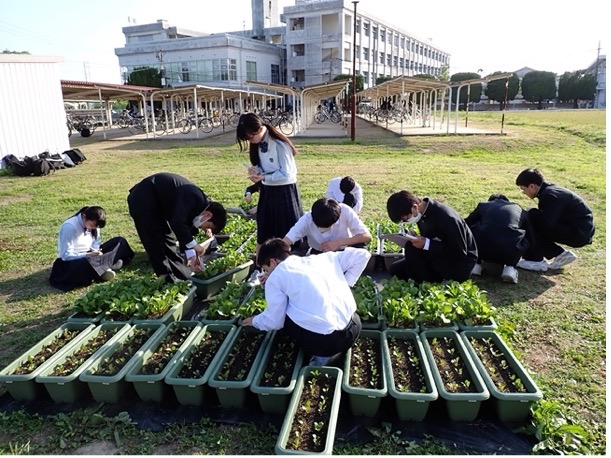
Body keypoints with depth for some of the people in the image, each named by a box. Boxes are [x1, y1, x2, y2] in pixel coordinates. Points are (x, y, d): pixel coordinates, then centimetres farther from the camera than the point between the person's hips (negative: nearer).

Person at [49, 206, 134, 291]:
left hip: (89, 256, 7)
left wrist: (96, 253, -17)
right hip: (71, 261, -7)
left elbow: (96, 242, 6)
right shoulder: (69, 227, -23)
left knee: (120, 241, -5)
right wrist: (88, 255, -32)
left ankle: (105, 266, -23)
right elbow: (66, 255, -24)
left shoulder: (93, 223, -2)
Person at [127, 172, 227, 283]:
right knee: (155, 241, -5)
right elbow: (177, 223, -37)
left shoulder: (198, 205, 0)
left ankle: (182, 274, 26)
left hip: (157, 201, 10)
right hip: (143, 199, -10)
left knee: (167, 235, 16)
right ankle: (169, 279, 1)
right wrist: (194, 244, -28)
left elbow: (185, 227, 4)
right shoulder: (194, 198, -28)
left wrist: (191, 255, -4)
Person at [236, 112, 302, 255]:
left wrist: (263, 177, -18)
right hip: (267, 191, 7)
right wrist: (255, 170, -8)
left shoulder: (279, 144, -20)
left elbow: (286, 174, -19)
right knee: (263, 232, 12)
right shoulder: (257, 144, 2)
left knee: (287, 233, 3)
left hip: (284, 191, -7)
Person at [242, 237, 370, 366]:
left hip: (324, 340, -5)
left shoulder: (275, 278, 4)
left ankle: (321, 354, 7)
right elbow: (361, 254, 18)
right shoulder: (320, 258, 17)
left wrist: (255, 321, 29)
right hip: (354, 328, 5)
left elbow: (274, 321, 9)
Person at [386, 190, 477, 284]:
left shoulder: (446, 218, -29)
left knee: (412, 247, -26)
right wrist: (416, 238, -12)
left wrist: (426, 244, -29)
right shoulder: (422, 213, -4)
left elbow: (460, 253, -24)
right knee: (396, 270, 1)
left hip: (461, 265, -8)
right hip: (441, 256, 8)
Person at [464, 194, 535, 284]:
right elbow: (531, 239, 35)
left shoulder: (483, 205, 22)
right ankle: (510, 267, 12)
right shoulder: (520, 210, 25)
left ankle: (476, 264, 18)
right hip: (509, 254, 1)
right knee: (525, 240, 32)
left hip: (483, 251, 0)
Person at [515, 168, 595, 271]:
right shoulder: (550, 189, 9)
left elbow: (547, 224, -28)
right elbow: (545, 218, 14)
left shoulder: (550, 195, -20)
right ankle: (561, 254, 13)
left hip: (579, 234, -10)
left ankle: (535, 261, -13)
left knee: (532, 217, -19)